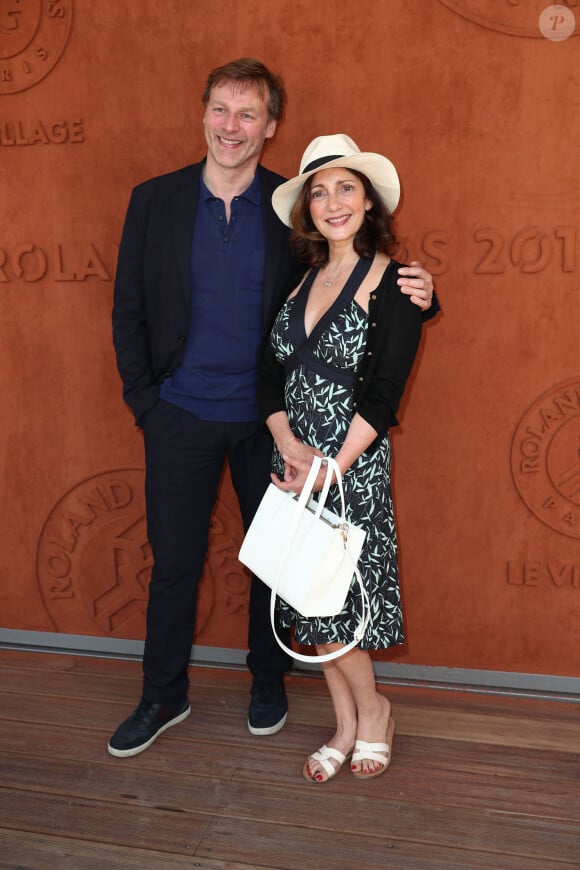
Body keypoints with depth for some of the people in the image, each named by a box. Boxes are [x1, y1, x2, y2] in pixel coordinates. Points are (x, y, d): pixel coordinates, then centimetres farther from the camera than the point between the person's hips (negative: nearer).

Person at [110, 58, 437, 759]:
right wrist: (144, 401, -2)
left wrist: (412, 295, -17)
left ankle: (268, 683, 36)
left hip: (267, 417, 0)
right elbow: (128, 311, 3)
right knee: (174, 560, 10)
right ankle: (163, 697, 30)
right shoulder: (154, 200, -1)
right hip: (181, 415, 1)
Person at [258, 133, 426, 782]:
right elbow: (271, 371, 5)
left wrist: (330, 467, -18)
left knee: (331, 604, -2)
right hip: (294, 460, 6)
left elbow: (382, 398, -14)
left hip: (353, 463, -6)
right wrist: (289, 444, -11)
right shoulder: (303, 278, 9)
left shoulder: (393, 284, -9)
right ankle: (346, 728, 28)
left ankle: (372, 710, 26)